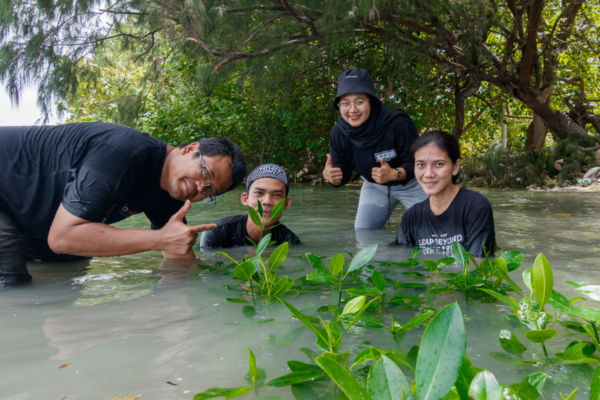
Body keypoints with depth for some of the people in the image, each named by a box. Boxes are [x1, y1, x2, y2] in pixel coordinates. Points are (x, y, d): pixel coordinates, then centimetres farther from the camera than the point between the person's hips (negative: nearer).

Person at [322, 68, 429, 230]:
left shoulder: (397, 123, -34)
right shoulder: (339, 132, -19)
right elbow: (343, 171, -10)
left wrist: (394, 174, -49)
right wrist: (331, 176, -34)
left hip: (411, 184, -3)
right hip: (375, 187, 4)